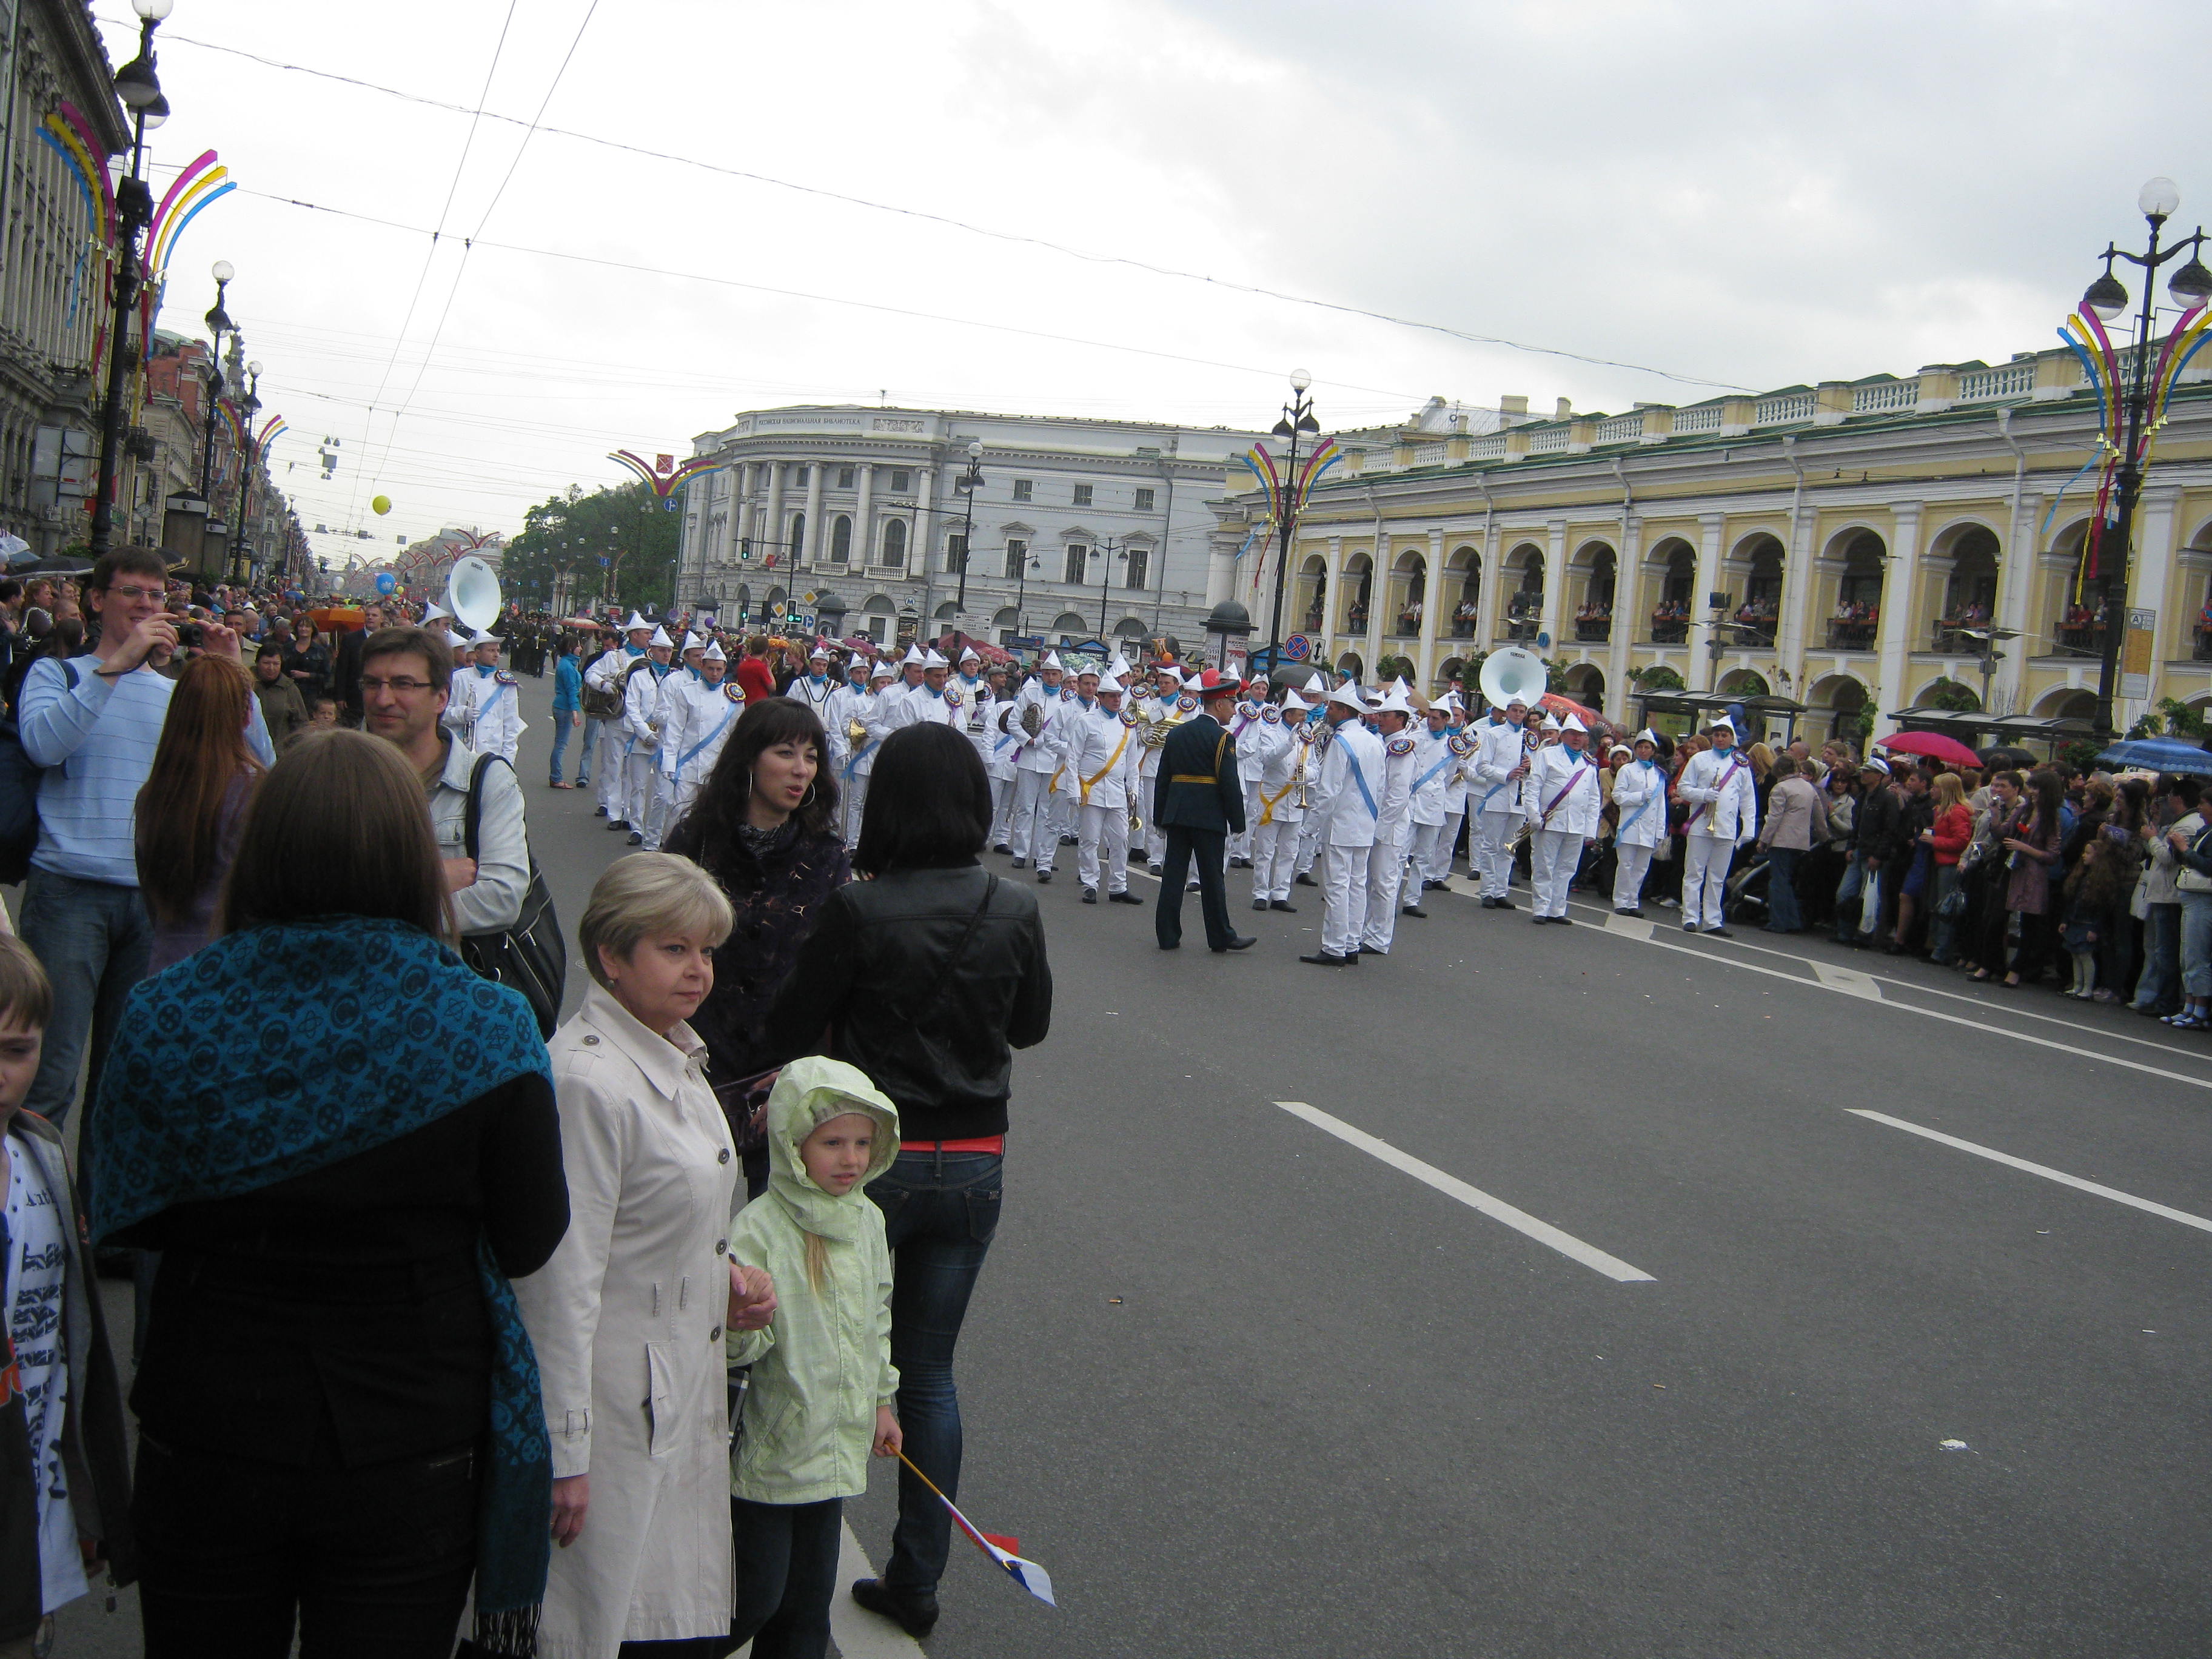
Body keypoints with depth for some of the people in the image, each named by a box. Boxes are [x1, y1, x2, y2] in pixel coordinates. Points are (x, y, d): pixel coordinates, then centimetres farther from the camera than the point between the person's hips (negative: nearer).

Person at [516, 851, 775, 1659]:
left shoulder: (675, 1056, 9)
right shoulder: (588, 1079, -21)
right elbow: (562, 1280, -21)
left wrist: (726, 1273, 5)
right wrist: (563, 1454, -19)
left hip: (687, 1398, 9)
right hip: (618, 1402, -9)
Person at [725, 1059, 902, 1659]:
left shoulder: (867, 1221, 4)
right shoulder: (760, 1229, -18)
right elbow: (734, 1346, -18)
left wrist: (881, 1400, 20)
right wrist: (743, 1322, -39)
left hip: (837, 1446, 6)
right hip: (767, 1451, -6)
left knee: (811, 1596, 15)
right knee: (756, 1597, 3)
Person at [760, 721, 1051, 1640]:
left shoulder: (859, 911, -17)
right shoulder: (1015, 911, -6)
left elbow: (791, 1033, -9)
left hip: (871, 1158, -3)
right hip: (975, 1166, 3)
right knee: (927, 1371, 16)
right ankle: (916, 1583, 24)